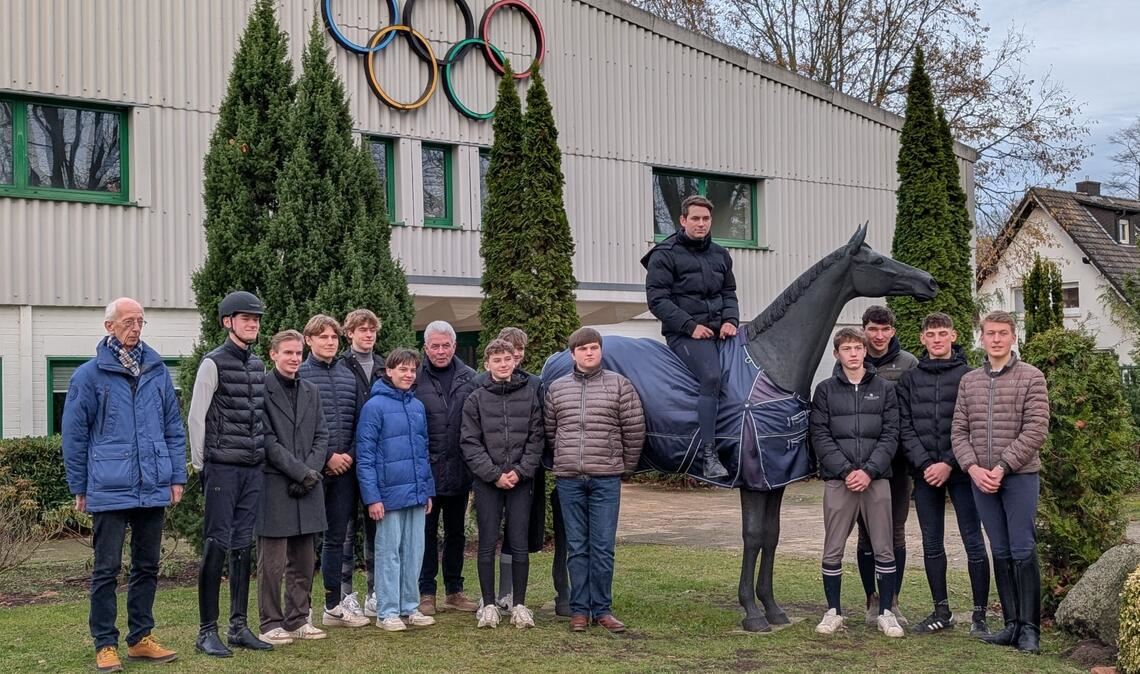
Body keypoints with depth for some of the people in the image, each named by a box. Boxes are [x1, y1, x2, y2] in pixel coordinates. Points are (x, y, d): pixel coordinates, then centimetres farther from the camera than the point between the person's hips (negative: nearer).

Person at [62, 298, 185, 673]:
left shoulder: (157, 371, 7)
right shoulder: (89, 375, -2)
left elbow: (174, 427, 12)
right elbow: (74, 435, 1)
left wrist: (177, 477, 7)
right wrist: (79, 488, 2)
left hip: (154, 488, 4)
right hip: (109, 490, -4)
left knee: (147, 566, 11)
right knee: (107, 569, 1)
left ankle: (140, 638, 22)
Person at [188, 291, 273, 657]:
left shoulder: (258, 364, 13)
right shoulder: (214, 363, -7)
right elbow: (196, 416, -8)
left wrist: (263, 455, 13)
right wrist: (200, 464, -9)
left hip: (254, 468, 6)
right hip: (222, 467, -6)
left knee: (243, 547, 9)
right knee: (216, 547, -4)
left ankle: (239, 627, 16)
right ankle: (207, 631, 2)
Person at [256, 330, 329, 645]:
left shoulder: (311, 392, 15)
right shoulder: (262, 389, -6)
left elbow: (321, 436, 11)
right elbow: (267, 440, -11)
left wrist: (311, 471, -5)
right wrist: (301, 472, -13)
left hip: (307, 488, 6)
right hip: (274, 486, -6)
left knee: (304, 561, 10)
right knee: (272, 562, -2)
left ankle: (298, 620, 19)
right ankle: (271, 624, 6)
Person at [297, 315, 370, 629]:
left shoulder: (349, 375, 13)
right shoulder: (300, 375, -5)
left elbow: (359, 420, 13)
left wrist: (350, 454, -1)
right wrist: (327, 457, -12)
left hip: (344, 467, 6)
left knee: (337, 537, 12)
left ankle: (335, 604, 20)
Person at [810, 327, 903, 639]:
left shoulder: (884, 389, 8)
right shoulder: (825, 390, 6)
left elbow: (890, 435, 2)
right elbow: (820, 436, -1)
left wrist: (869, 471, -11)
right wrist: (846, 471, -12)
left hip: (876, 479, 1)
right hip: (837, 480, 0)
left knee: (884, 549, 4)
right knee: (833, 551, 3)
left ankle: (886, 612, 14)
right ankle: (833, 611, 15)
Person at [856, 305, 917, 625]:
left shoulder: (908, 364, 1)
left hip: (897, 460, 0)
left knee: (896, 532, 7)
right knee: (867, 533, 5)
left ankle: (892, 601, 16)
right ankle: (873, 601, 15)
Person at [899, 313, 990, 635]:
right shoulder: (910, 379, 9)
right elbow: (905, 428, 3)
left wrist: (949, 464, -14)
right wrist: (924, 464, -9)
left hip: (960, 471, -4)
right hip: (925, 473, 4)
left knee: (973, 542, -1)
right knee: (932, 544, 9)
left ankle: (979, 614, 5)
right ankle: (941, 611, 19)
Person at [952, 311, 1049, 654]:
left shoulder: (1031, 378, -1)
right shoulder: (969, 381, 12)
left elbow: (1035, 431, -9)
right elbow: (959, 431, 9)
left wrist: (1002, 467, -14)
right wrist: (973, 468, -7)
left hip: (1020, 476, -4)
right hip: (981, 480, 4)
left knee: (1023, 552, -5)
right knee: (1000, 553, 9)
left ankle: (1029, 627, 2)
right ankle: (1012, 624, 15)